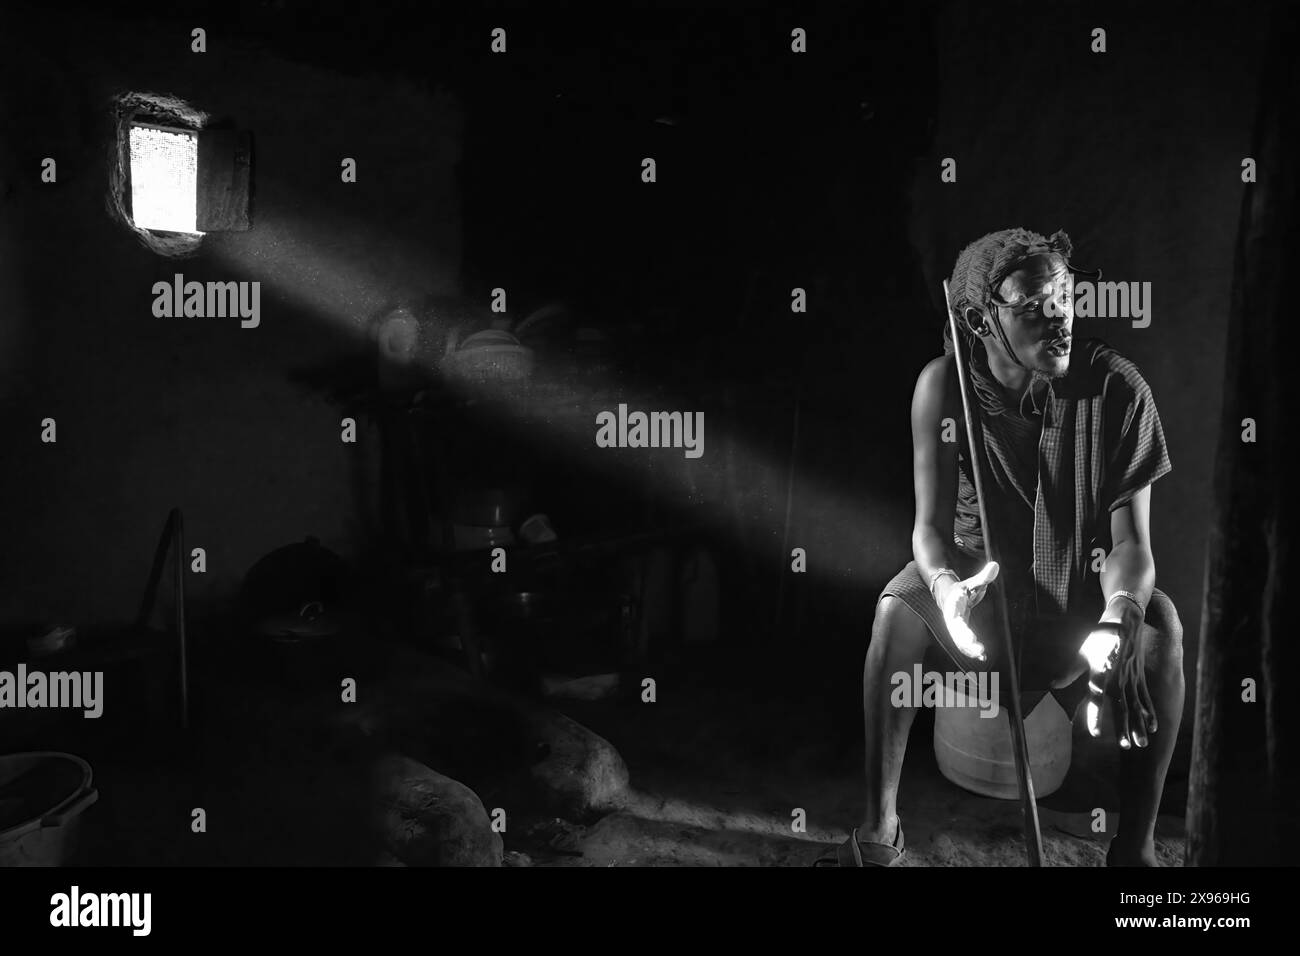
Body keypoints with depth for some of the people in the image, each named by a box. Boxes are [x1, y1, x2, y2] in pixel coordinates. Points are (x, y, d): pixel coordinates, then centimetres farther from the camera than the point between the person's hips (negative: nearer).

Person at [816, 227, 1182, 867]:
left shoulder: (1116, 387, -19)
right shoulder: (944, 386, -15)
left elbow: (1131, 541, -19)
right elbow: (932, 525, -16)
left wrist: (1118, 620, -41)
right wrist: (947, 586, -41)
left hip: (1083, 591, 0)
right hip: (980, 577, 1)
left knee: (1158, 622, -31)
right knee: (900, 603, -29)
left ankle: (1135, 847, -16)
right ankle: (878, 832, -16)